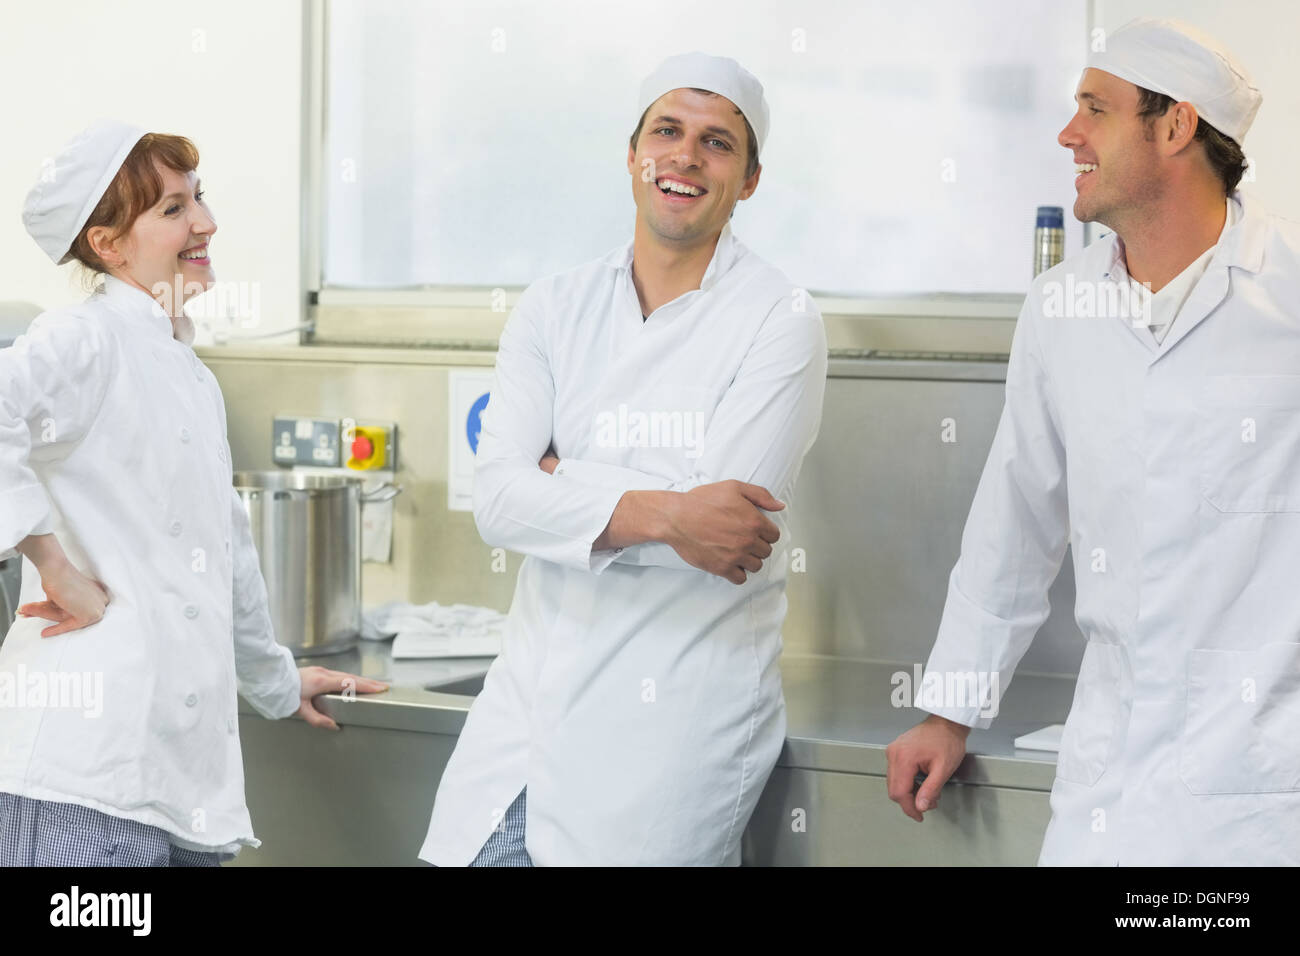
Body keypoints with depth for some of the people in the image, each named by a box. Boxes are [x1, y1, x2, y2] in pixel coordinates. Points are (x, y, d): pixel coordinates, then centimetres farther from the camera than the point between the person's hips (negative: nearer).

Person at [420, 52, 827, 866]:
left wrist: (559, 477, -7)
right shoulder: (556, 309, 7)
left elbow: (731, 519, -16)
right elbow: (498, 500, -5)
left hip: (674, 723, -4)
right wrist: (661, 513, -20)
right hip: (530, 698, 4)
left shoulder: (780, 324, -5)